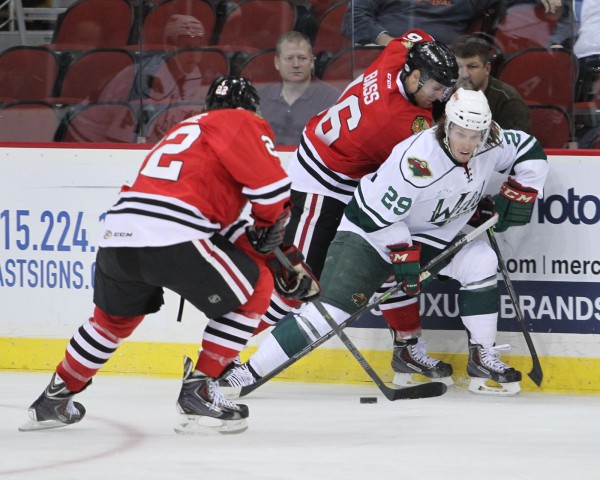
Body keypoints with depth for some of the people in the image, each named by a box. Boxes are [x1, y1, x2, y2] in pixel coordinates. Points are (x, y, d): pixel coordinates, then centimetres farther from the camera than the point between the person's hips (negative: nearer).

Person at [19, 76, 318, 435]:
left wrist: (260, 250, 26)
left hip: (119, 231, 8)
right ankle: (198, 392, 5)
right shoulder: (242, 122, 10)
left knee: (116, 316, 33)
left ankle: (53, 400, 40)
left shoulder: (188, 128, 33)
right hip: (170, 240, -8)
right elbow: (272, 187, -5)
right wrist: (270, 225, 15)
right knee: (254, 288, 10)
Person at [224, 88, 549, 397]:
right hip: (370, 231, -7)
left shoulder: (491, 144, -13)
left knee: (480, 261, -14)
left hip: (433, 235, 7)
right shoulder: (417, 158, -33)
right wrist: (404, 256, -22)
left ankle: (482, 357, -1)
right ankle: (246, 373, -17)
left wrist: (516, 195, -6)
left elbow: (531, 154, 6)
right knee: (333, 308, -19)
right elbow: (378, 212, -27)